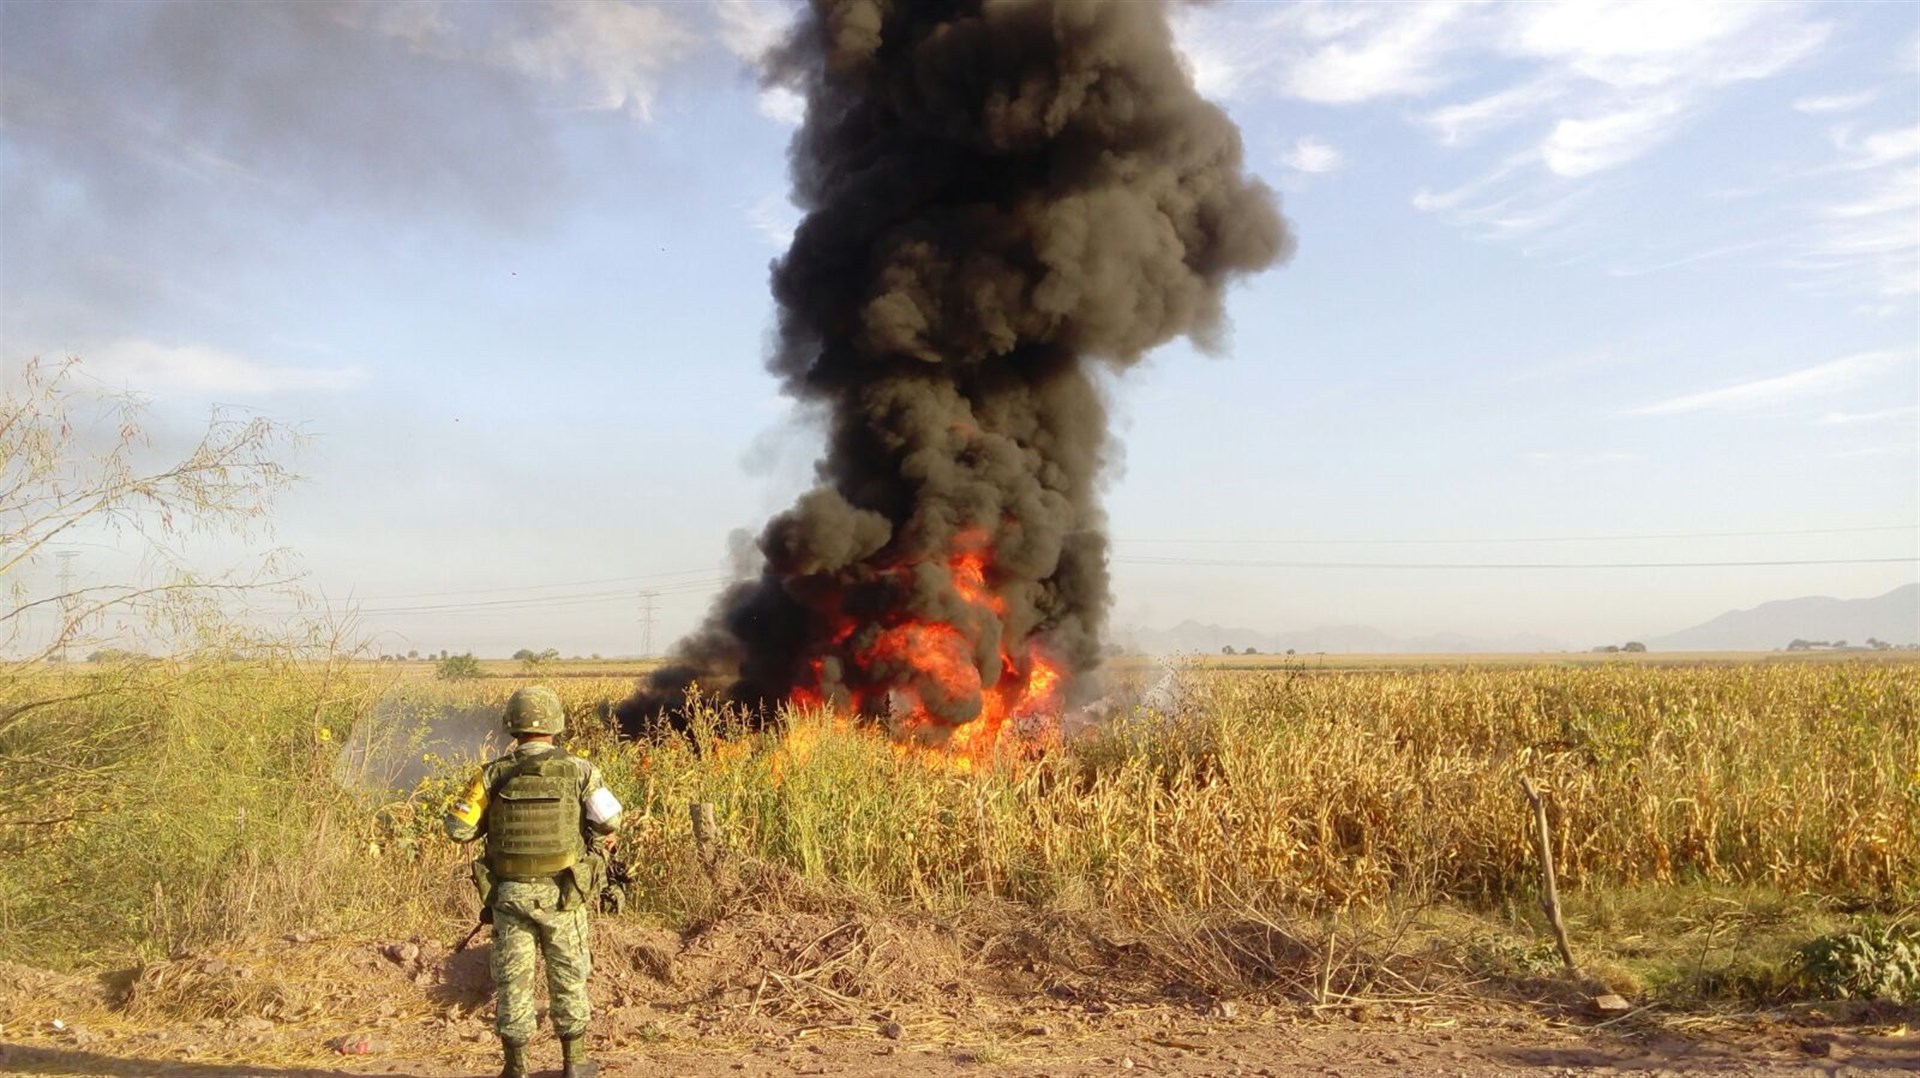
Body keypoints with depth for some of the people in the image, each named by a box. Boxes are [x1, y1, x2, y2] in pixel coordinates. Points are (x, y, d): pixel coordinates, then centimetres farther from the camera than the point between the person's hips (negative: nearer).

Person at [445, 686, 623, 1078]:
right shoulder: (579, 770, -8)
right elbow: (610, 820, -13)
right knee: (568, 976, 13)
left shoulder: (494, 775, -5)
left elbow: (458, 828, -6)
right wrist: (596, 837, 8)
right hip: (561, 894, -1)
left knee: (512, 978, 11)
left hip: (510, 894, 1)